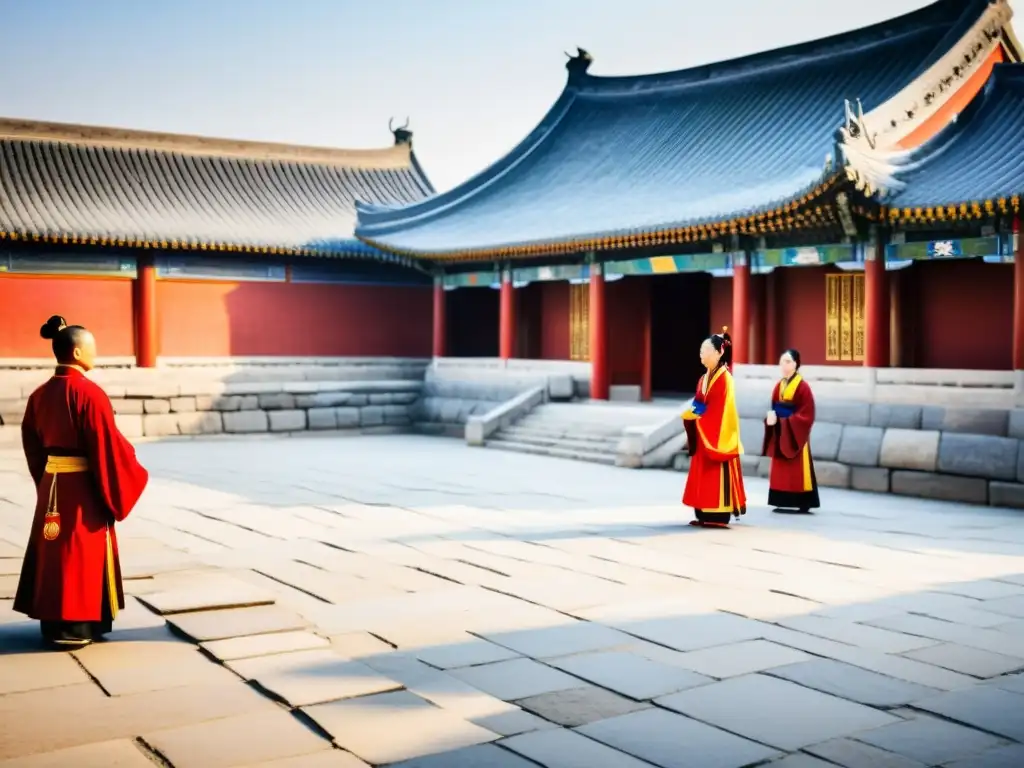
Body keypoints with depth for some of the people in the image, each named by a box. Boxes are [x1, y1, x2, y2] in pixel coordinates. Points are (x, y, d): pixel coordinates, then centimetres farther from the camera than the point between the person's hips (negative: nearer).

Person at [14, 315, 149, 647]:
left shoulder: (40, 395, 6)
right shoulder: (89, 393, -17)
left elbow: (32, 444, 12)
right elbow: (108, 445, -17)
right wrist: (129, 477, -5)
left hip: (50, 485, 7)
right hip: (82, 486, -7)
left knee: (53, 549, 14)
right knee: (80, 552, 2)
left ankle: (52, 621, 22)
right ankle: (74, 626, 7)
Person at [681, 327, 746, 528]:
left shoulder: (724, 379, -11)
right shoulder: (704, 379, 15)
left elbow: (721, 410, -17)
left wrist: (699, 412, -15)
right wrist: (691, 412, 1)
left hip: (717, 436, -9)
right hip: (703, 436, 9)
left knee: (717, 478, -7)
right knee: (702, 478, 9)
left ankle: (719, 517, -5)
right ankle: (704, 515, 14)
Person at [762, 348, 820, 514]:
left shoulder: (803, 387, -12)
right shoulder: (779, 386, 11)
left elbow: (805, 414, -15)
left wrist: (782, 421, -20)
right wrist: (771, 417, -9)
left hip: (795, 434, -7)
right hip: (779, 434, 7)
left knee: (798, 470, -5)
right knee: (781, 469, 7)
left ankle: (804, 504, 0)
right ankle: (784, 502, 11)